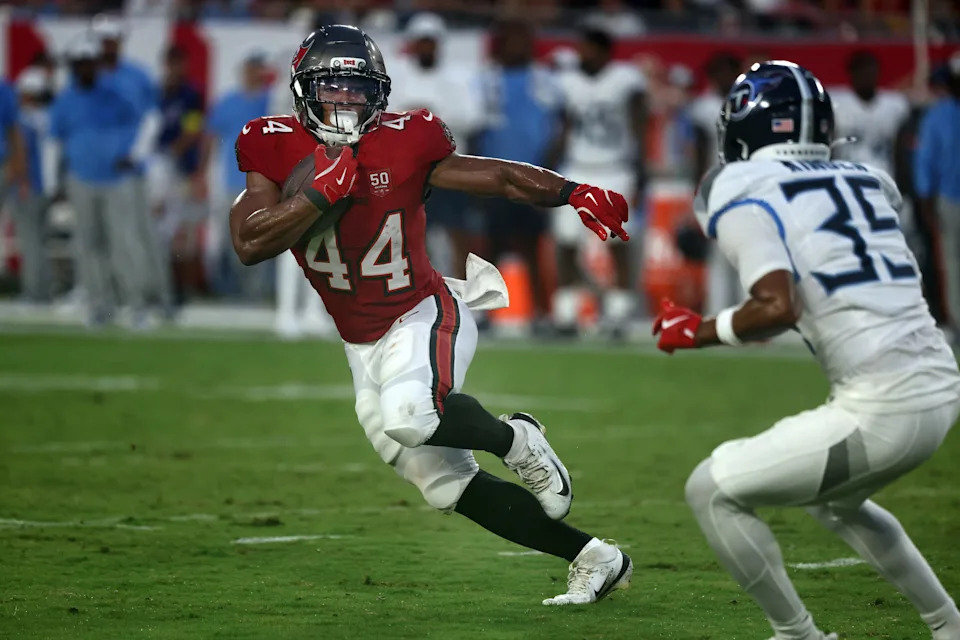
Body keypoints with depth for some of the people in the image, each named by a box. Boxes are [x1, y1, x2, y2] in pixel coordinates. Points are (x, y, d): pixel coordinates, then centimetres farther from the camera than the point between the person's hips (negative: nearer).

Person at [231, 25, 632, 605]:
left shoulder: (404, 145, -12)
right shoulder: (278, 149, -6)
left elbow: (501, 177, -8)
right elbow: (249, 245, -17)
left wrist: (575, 193, -23)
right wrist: (322, 192, -24)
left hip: (426, 316, -4)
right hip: (363, 347, 4)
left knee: (409, 415, -36)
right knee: (448, 487, 3)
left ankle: (516, 439, -5)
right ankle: (595, 558, 15)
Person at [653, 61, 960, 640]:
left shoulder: (744, 191, -6)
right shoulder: (867, 178, 13)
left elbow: (779, 308, -19)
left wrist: (695, 332, -5)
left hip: (882, 409, -8)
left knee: (712, 492, 6)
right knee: (834, 499, 34)